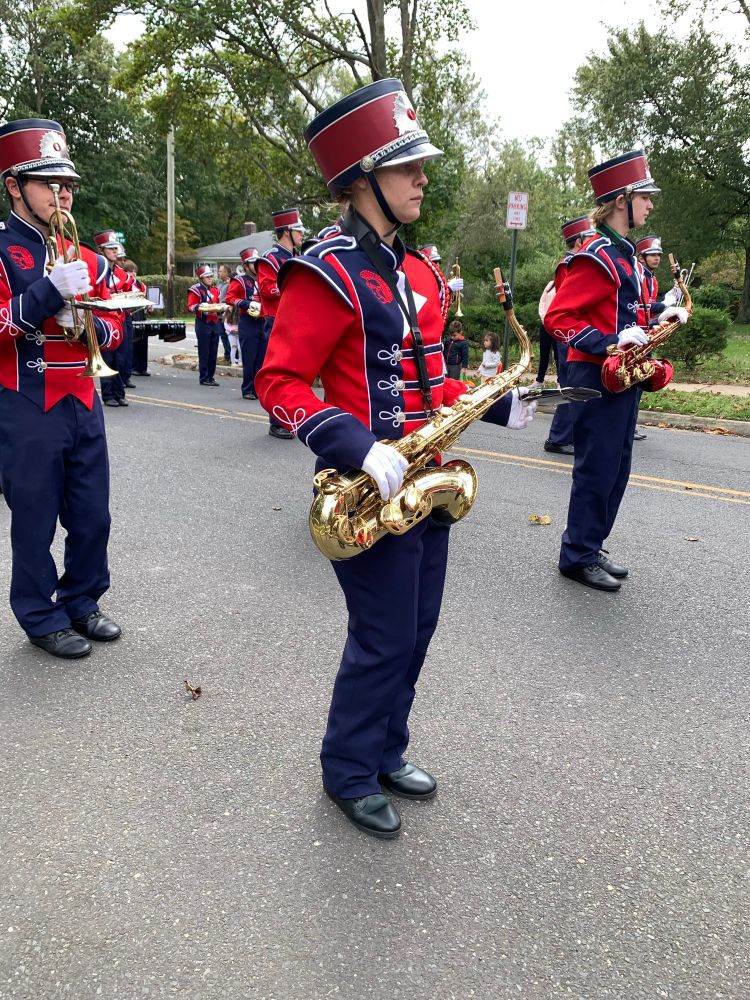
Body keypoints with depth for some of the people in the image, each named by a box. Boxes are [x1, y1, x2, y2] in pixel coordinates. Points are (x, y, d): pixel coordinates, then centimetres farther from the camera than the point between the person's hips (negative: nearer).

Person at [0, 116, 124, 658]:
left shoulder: (87, 259, 13)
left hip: (83, 406, 6)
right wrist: (50, 290, -25)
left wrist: (89, 324, -6)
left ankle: (82, 603, 28)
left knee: (93, 518, 10)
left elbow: (115, 327, 16)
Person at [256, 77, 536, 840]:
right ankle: (348, 773, 25)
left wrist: (492, 406, 6)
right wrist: (361, 448, -29)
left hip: (427, 484, 8)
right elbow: (278, 382, -18)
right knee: (384, 641, 2)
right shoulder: (326, 274, -15)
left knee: (415, 630, 16)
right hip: (371, 490, -8)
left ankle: (387, 753, 36)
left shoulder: (417, 270, 12)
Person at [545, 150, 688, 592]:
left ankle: (590, 546, 25)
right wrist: (611, 342, -27)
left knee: (617, 469, 14)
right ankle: (578, 557, 10)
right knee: (597, 470, -2)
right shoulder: (597, 256, -15)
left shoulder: (626, 254, 16)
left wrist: (659, 317, 9)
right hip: (597, 378, -10)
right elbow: (557, 318, -20)